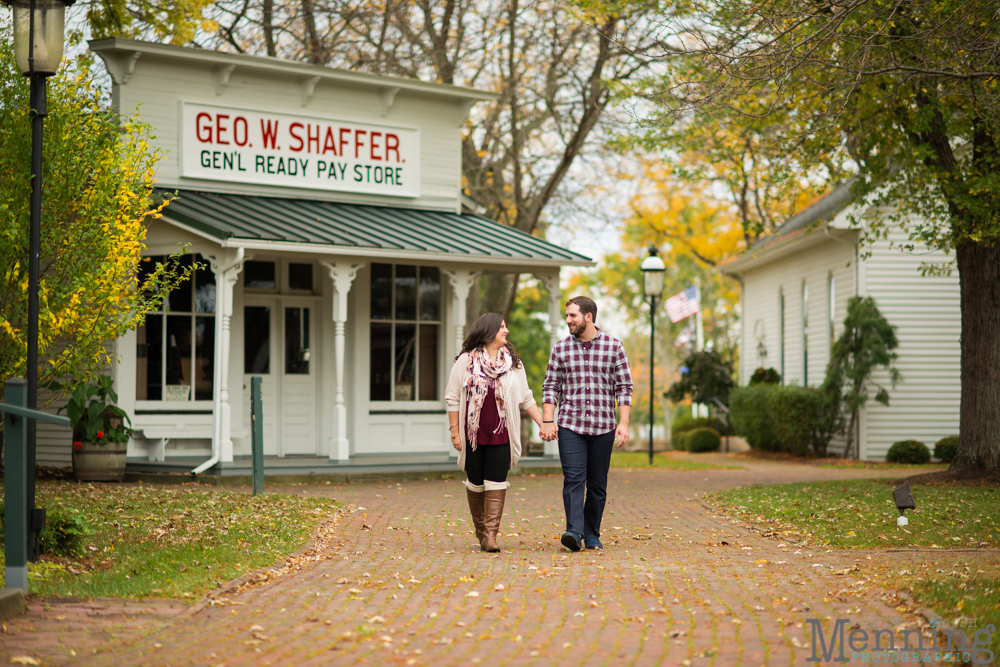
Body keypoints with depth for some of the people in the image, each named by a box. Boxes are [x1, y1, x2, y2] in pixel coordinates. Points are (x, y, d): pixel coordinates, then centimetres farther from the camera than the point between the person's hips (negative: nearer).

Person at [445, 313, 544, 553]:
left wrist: (544, 423, 7)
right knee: (475, 483, 6)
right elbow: (453, 398, 2)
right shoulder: (466, 361, 1)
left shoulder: (513, 362, 11)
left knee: (496, 483, -7)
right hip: (473, 433, -1)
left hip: (501, 434, 1)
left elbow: (526, 398, 14)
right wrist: (455, 431, -2)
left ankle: (490, 535, -7)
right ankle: (480, 531, 21)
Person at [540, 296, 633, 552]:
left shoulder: (613, 346, 2)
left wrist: (624, 423, -6)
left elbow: (624, 387, 2)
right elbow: (551, 387, 6)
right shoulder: (561, 348, 6)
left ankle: (592, 535, 15)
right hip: (570, 425, 0)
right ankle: (574, 531, -21)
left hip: (603, 426, 0)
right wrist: (547, 420, -4)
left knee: (598, 485, 6)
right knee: (573, 479, -13)